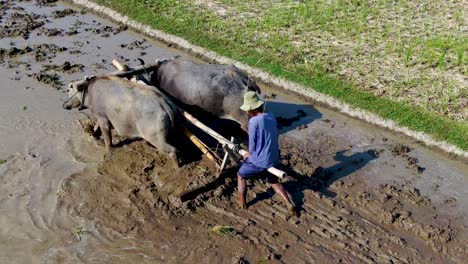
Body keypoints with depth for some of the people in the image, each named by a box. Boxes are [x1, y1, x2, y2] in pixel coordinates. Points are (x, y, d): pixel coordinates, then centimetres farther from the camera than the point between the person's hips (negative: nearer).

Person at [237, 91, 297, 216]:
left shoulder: (254, 121, -20)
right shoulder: (271, 117, 0)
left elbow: (252, 144, -12)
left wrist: (249, 154, 9)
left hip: (258, 162, -6)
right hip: (274, 160, 6)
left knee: (240, 176, 21)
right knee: (274, 182, 29)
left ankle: (242, 204, 27)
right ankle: (290, 204, 17)